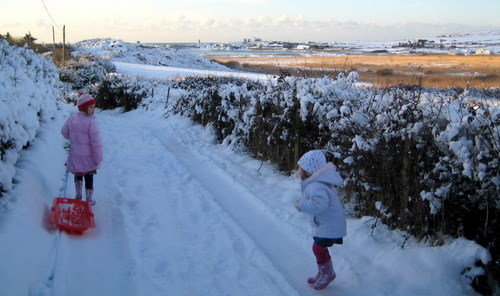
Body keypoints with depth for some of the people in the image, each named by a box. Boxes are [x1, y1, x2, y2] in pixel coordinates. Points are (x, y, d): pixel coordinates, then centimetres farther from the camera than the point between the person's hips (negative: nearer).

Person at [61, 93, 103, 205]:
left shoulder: (72, 118, -2)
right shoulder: (90, 122, -19)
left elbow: (64, 132, 11)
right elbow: (96, 141, -20)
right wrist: (98, 158, -14)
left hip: (75, 154, 4)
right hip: (88, 156, -4)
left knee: (78, 174, 23)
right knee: (89, 176, 11)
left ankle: (78, 194, 13)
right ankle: (89, 199, 17)